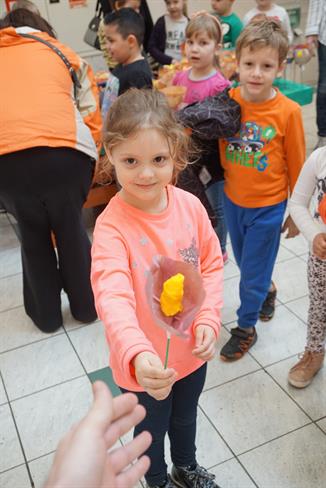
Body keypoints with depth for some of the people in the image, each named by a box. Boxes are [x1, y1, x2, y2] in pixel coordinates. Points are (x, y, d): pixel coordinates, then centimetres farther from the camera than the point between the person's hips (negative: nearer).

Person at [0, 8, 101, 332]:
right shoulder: (62, 53, 24)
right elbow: (91, 114, 16)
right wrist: (90, 153, 24)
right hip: (64, 151, -1)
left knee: (32, 236, 20)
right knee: (70, 229, 20)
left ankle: (46, 315, 35)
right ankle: (86, 305, 35)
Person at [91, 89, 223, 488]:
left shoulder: (190, 206, -13)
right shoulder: (111, 226, -28)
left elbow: (211, 264, -3)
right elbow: (113, 298, -40)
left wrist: (208, 320, -13)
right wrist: (137, 355, -55)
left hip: (192, 350, 4)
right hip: (143, 365, -4)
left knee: (185, 416, 32)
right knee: (151, 430, 24)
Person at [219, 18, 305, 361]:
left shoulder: (287, 112, -18)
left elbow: (297, 166, -8)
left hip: (268, 207, -3)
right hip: (232, 201, 4)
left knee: (253, 273, 9)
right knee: (245, 264, 23)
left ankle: (245, 328, 32)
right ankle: (267, 291, 53)